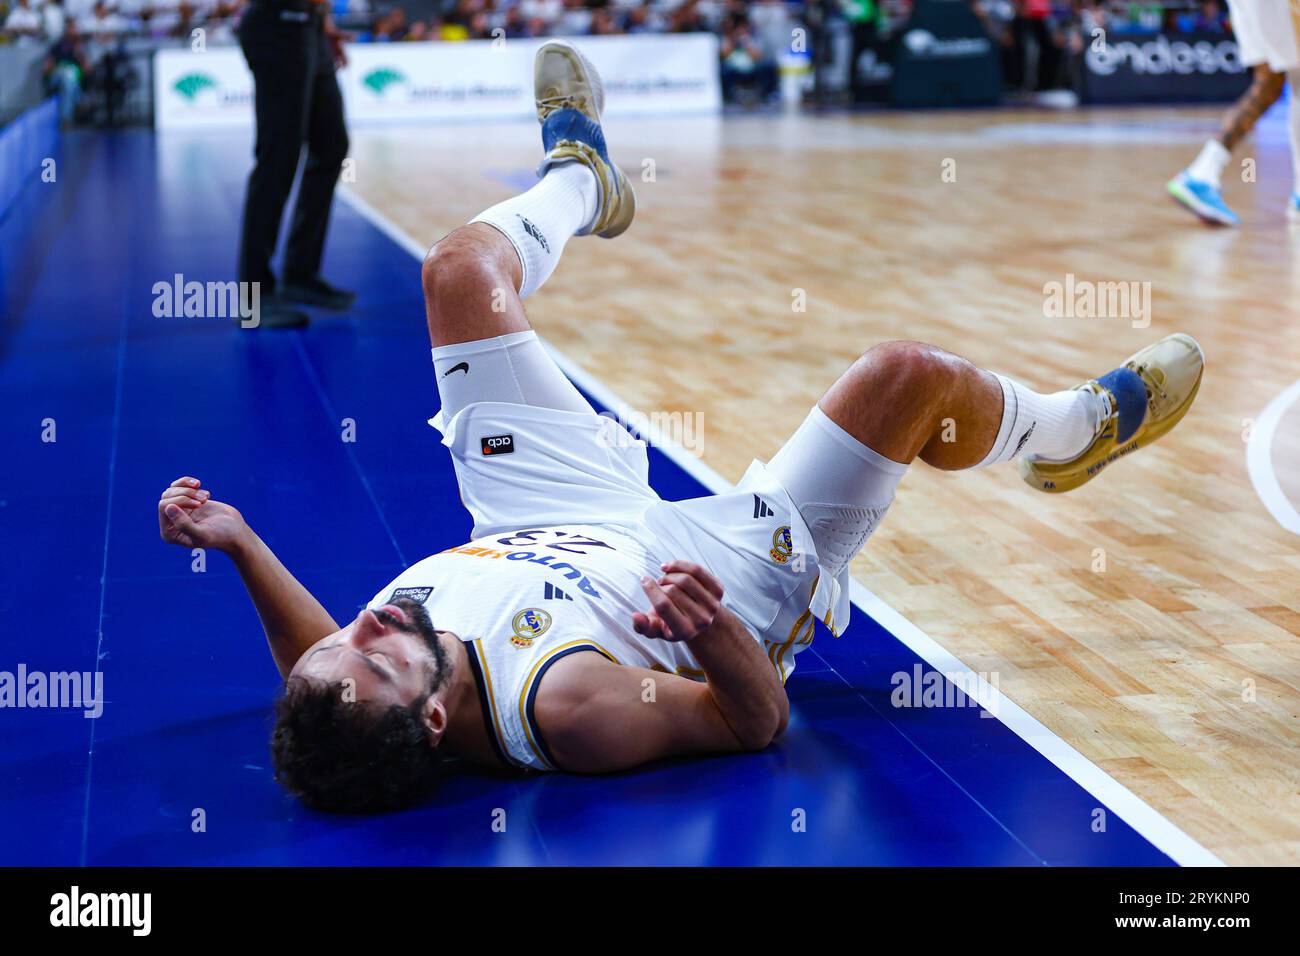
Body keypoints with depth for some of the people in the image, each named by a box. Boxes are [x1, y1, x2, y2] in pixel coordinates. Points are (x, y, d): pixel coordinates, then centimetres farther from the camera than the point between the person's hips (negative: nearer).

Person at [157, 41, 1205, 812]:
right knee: (906, 374, -16)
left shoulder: (361, 679, -32)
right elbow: (754, 721, -29)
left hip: (562, 523, 5)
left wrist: (240, 544, -21)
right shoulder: (570, 709, -45)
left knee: (462, 273, 4)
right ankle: (1063, 433, 23)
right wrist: (713, 635, -52)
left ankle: (575, 177, 43)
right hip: (733, 559, -5)